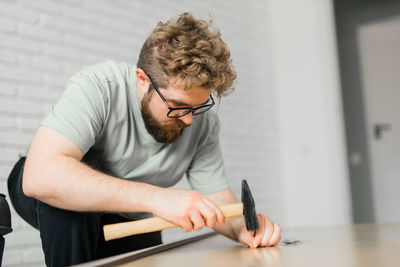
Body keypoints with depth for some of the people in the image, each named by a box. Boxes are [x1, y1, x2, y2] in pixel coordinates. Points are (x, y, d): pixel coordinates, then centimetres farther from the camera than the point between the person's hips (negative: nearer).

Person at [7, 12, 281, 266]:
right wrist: (156, 197, -53)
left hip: (129, 223, 4)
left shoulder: (204, 122, -17)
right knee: (63, 188, -37)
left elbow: (217, 198, -10)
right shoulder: (97, 87, -33)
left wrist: (243, 225, -34)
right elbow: (40, 177, -47)